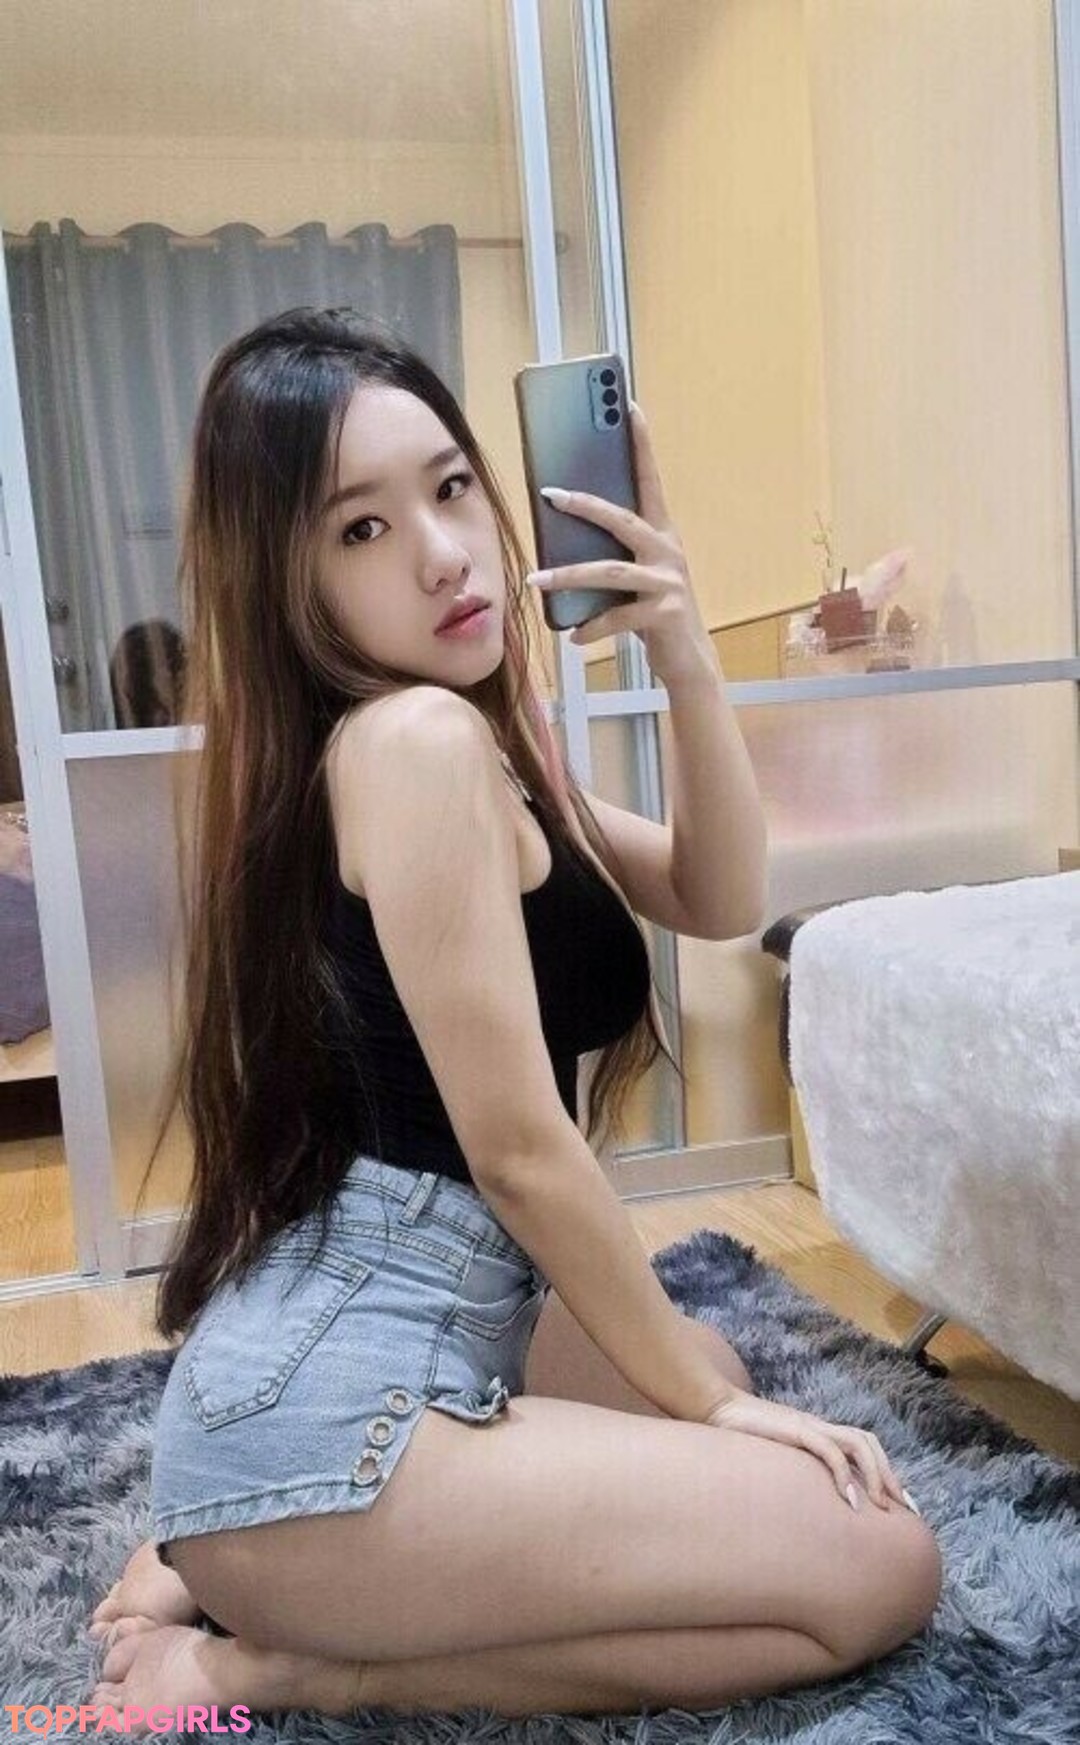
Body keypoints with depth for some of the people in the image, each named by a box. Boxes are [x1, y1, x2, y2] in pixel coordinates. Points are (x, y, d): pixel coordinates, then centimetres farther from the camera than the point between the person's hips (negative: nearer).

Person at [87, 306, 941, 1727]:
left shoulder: (477, 739, 13)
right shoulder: (418, 738, -18)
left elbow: (718, 902, 8)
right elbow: (520, 1146, -19)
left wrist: (686, 658, -5)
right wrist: (704, 1401, -7)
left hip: (380, 1332, 9)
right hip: (329, 1396, -9)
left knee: (715, 1377, 30)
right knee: (879, 1568, -4)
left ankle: (226, 1556, 17)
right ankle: (283, 1664, -1)